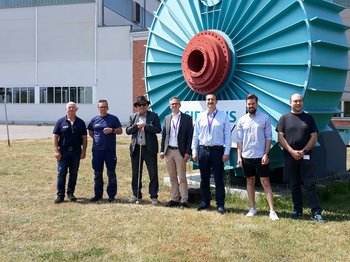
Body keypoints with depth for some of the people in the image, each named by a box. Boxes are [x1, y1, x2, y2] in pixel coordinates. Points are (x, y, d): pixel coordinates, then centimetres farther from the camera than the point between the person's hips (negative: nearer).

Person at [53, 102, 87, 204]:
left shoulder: (81, 123, 7)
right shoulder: (60, 122, 2)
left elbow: (84, 138, 8)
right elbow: (55, 137, 0)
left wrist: (84, 151, 1)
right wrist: (56, 151, -8)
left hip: (76, 151, 2)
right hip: (63, 151, -2)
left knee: (74, 174, 7)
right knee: (61, 173, -2)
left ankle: (70, 193, 17)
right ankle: (60, 195, 2)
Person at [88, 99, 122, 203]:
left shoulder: (113, 118, 2)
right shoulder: (94, 120, 9)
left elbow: (120, 131, 2)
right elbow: (90, 132, 20)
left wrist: (112, 130, -16)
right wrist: (97, 139, 6)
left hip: (110, 150, -2)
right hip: (97, 150, 3)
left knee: (111, 173, 0)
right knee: (97, 173, 8)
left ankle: (112, 195, 7)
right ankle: (98, 194, 18)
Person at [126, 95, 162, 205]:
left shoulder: (153, 116, 3)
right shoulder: (133, 117, 13)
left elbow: (158, 129, -9)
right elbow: (128, 130, 5)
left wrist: (145, 126, -16)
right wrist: (136, 126, -11)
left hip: (150, 149, -3)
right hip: (136, 148, 3)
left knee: (153, 173, -3)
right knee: (136, 173, 10)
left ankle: (153, 196, 3)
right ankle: (136, 195, 20)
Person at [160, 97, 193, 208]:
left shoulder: (187, 118, 0)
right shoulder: (167, 118, 13)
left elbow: (190, 136, -4)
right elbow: (164, 135, 14)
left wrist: (187, 152, -10)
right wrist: (162, 150, 7)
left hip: (180, 152, -4)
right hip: (168, 151, 4)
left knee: (182, 177, -3)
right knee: (172, 177, 10)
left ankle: (184, 200, 1)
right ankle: (174, 199, 17)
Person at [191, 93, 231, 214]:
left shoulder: (223, 116, -1)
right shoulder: (200, 117, 7)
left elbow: (227, 135, -2)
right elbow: (195, 135, 10)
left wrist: (226, 153, -7)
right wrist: (194, 152, 6)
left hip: (217, 150, -3)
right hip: (203, 150, 3)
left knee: (218, 179, 0)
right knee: (204, 178, 11)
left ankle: (220, 204, 8)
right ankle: (204, 202, 22)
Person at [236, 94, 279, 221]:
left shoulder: (264, 118, -2)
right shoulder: (241, 120, 5)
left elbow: (269, 137, -2)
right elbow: (239, 140, 6)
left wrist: (266, 154, -10)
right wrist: (239, 156, 0)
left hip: (261, 156, -3)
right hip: (246, 156, 3)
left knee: (265, 182, -4)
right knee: (250, 182, 11)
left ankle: (272, 211, -5)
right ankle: (252, 208, 19)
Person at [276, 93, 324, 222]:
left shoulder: (309, 118, 8)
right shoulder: (284, 118, 7)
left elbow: (314, 137, 3)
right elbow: (280, 137, 0)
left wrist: (303, 151, -9)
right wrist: (292, 151, -11)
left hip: (306, 157, -1)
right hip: (290, 157, 1)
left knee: (309, 184, -5)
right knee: (294, 185, 8)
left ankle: (316, 212, -6)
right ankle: (297, 210, 18)